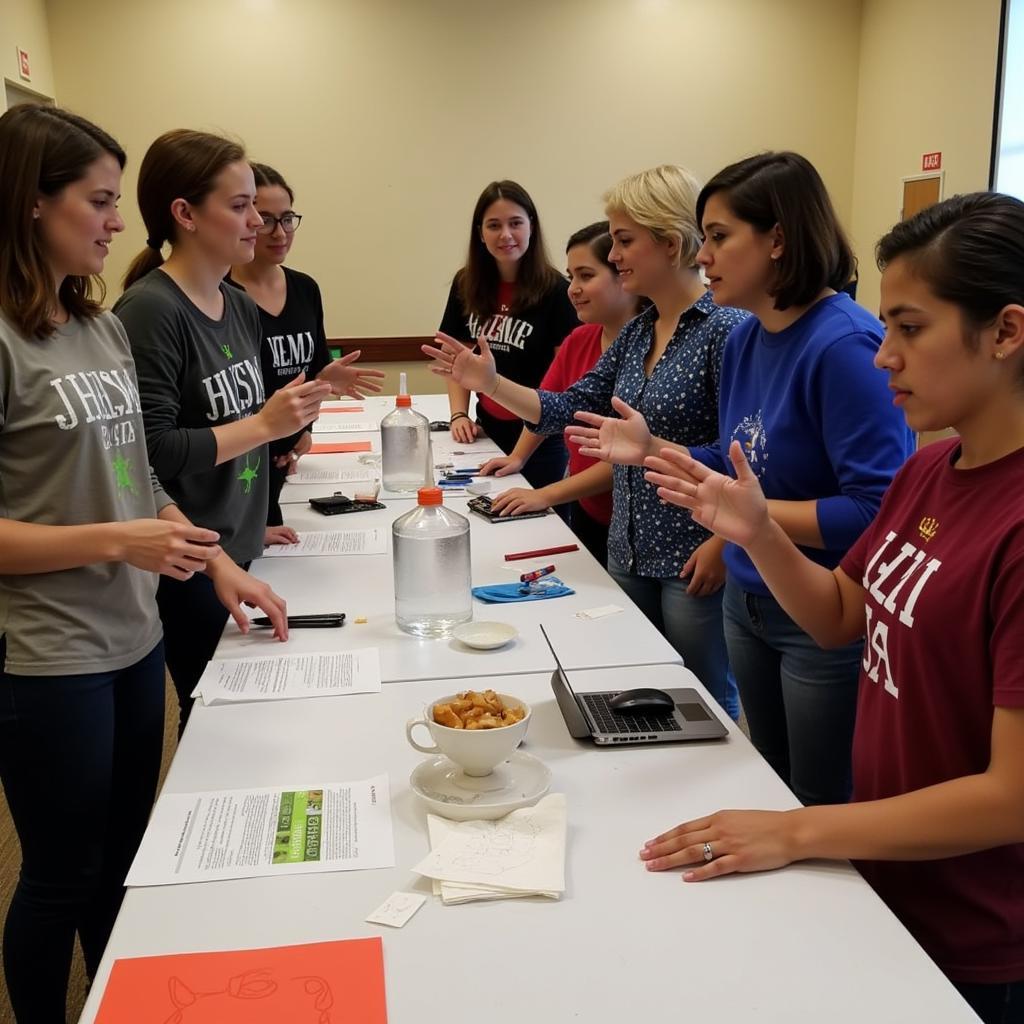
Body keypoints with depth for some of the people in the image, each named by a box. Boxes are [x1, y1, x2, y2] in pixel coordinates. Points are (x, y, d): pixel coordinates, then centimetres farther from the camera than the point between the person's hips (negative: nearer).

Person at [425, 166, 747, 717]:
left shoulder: (724, 329, -15)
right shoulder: (638, 330, 9)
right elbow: (572, 407, 7)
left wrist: (722, 545, -19)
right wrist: (490, 383, -3)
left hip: (693, 558, -8)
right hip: (628, 552, 8)